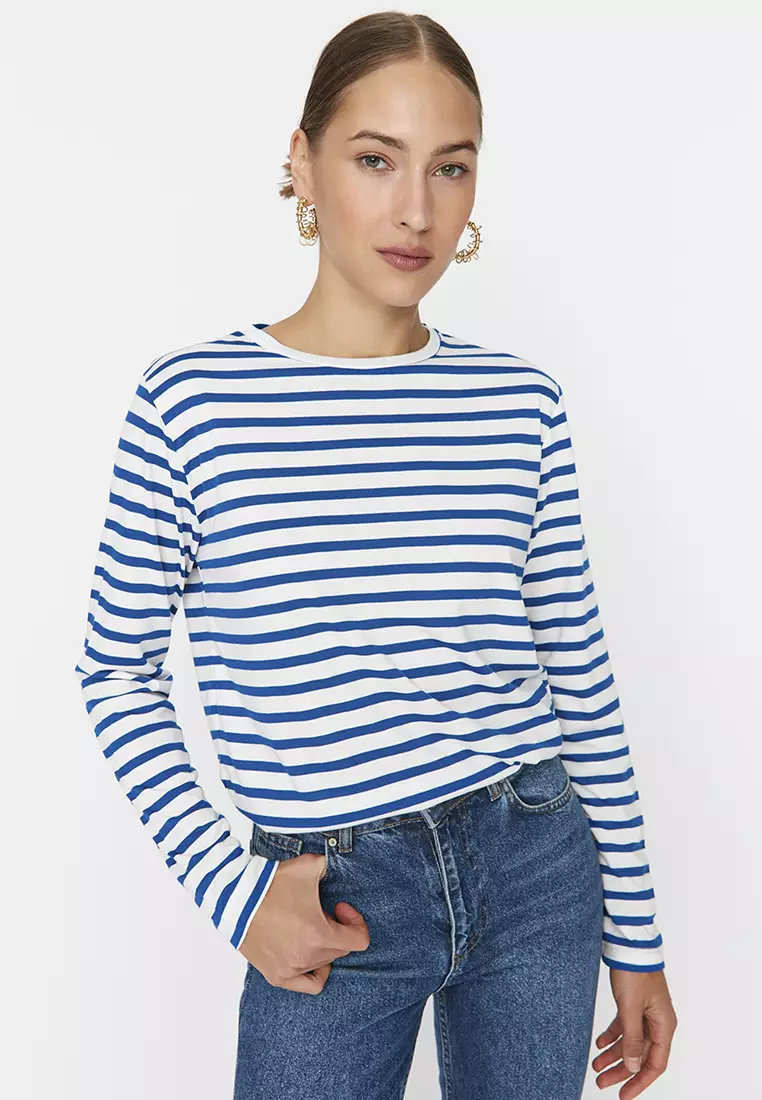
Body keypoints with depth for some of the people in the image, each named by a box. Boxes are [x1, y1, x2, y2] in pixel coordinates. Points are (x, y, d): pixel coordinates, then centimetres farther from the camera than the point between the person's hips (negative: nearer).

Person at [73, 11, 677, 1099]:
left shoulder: (522, 404, -2)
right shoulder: (192, 399, -9)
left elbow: (582, 680, 3)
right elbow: (117, 671, 0)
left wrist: (636, 936, 8)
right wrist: (230, 888, -9)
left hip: (537, 871, 3)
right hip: (330, 905, -2)